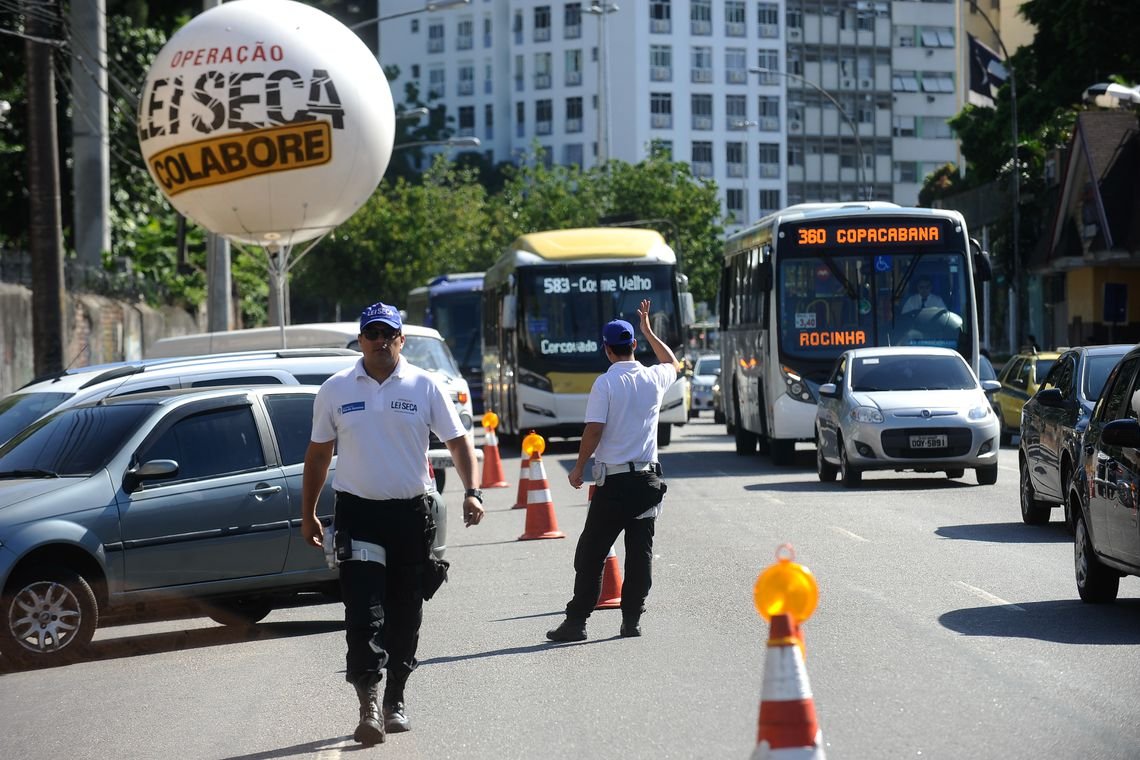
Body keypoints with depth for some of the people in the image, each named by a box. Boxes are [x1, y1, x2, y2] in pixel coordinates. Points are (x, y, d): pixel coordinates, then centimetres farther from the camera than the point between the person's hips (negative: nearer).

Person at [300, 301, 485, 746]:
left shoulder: (424, 387, 2)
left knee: (404, 613, 9)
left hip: (412, 510, 1)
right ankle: (368, 706, -16)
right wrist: (308, 513, 11)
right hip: (357, 512, -1)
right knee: (364, 610, -12)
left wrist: (471, 492, -11)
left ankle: (395, 701, 23)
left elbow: (457, 441, 3)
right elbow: (318, 454, 12)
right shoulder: (335, 390, 4)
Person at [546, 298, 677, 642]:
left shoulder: (605, 383, -10)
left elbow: (593, 430, -14)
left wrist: (579, 467, -2)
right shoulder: (654, 379, 5)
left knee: (591, 554, -1)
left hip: (614, 480, -4)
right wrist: (648, 331, 35)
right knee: (640, 551, 9)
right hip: (648, 478, 4)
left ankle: (576, 622, -3)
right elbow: (673, 363, 29)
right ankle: (632, 618, 9)